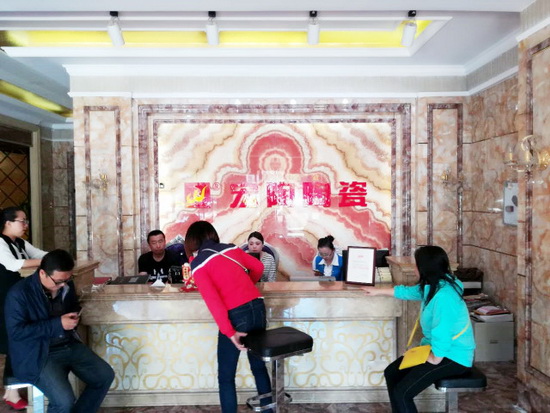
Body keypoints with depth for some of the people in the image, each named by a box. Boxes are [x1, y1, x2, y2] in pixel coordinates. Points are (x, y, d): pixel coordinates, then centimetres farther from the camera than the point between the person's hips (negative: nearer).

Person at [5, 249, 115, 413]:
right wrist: (57, 324, -23)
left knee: (105, 376, -2)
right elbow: (16, 332, -20)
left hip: (70, 345, 7)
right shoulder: (18, 293, -17)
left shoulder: (66, 285, 2)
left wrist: (74, 317, -2)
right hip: (39, 354, -6)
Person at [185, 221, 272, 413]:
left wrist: (229, 332, -14)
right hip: (257, 308, 6)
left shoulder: (198, 264, -2)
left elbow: (213, 300, -14)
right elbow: (258, 267, 21)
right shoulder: (231, 248, 11)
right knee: (259, 365, 23)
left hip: (236, 316, -5)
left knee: (226, 376, 12)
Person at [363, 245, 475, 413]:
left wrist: (433, 361, -15)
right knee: (391, 373, 7)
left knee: (401, 393, -18)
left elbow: (442, 335, -31)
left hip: (453, 356, -10)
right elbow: (407, 291, 21)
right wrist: (378, 291, 29)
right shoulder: (433, 286, 4)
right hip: (435, 350, 10)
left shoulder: (443, 296, -29)